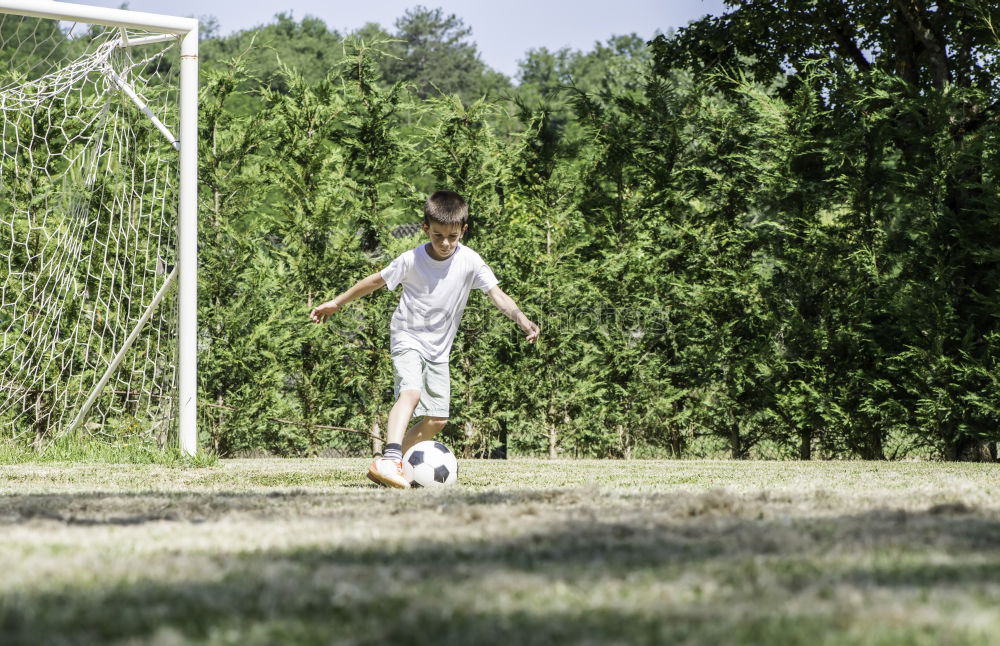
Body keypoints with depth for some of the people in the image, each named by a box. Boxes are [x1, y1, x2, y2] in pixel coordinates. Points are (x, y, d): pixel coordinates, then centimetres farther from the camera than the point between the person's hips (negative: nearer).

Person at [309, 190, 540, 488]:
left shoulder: (470, 262, -11)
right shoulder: (411, 260, -14)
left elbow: (497, 295, -16)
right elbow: (376, 281, 0)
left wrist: (522, 320, -33)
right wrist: (336, 303, 6)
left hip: (438, 350, 4)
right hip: (408, 339, -4)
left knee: (437, 420, 3)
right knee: (411, 391, -31)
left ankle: (386, 466, 15)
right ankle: (390, 460, -44)